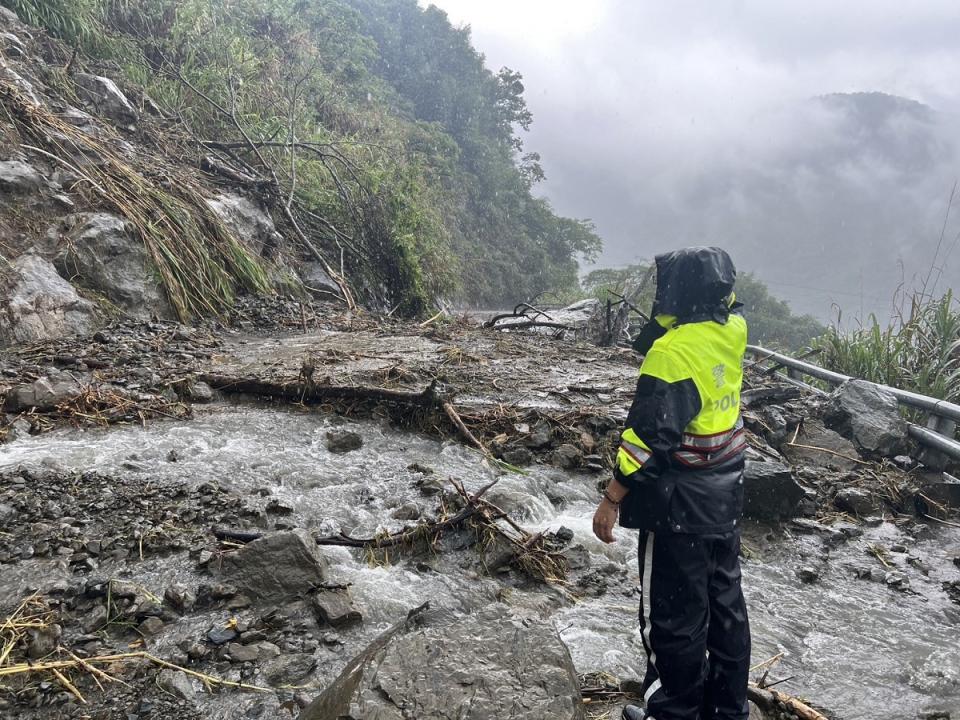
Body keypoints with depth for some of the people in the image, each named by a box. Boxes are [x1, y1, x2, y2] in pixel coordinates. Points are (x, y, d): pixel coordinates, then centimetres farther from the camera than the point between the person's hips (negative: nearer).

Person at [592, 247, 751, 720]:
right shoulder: (731, 332, -2)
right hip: (725, 497, 8)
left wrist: (611, 500, -18)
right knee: (725, 601, 20)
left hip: (680, 504, -8)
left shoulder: (673, 351, -24)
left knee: (673, 614, 7)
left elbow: (649, 438, -25)